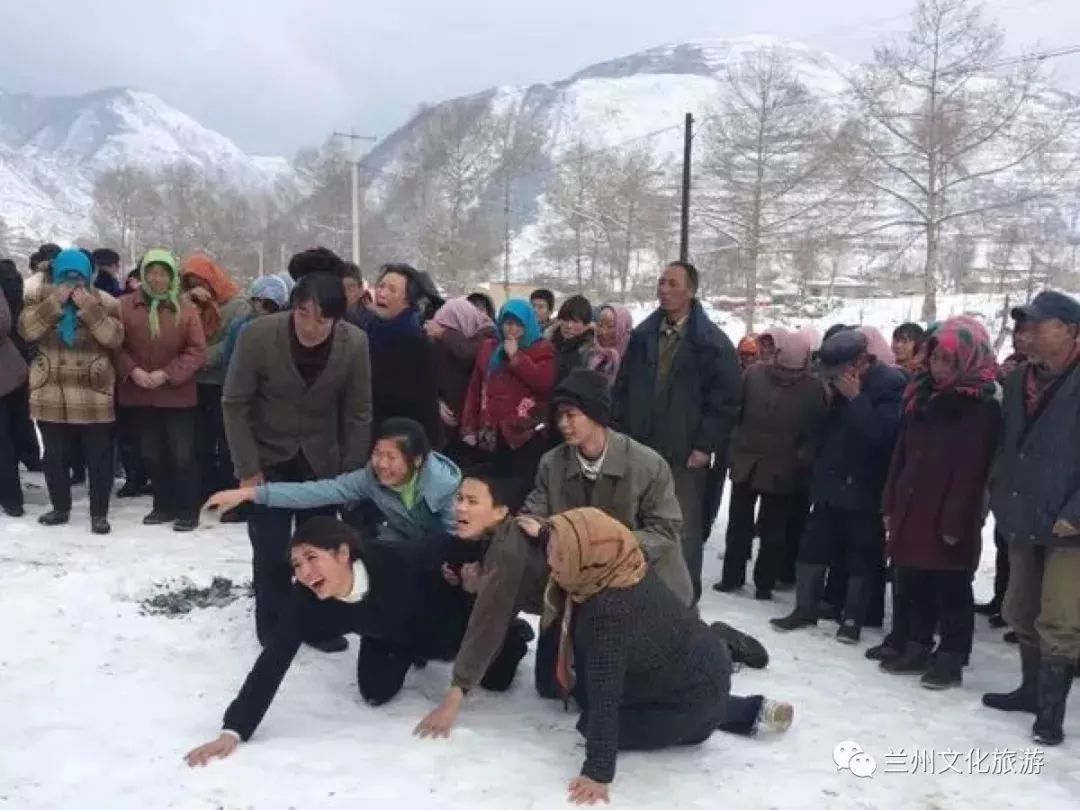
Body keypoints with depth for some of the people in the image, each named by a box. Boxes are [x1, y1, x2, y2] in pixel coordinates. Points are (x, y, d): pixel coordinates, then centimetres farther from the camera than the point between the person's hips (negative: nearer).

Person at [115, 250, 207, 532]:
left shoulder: (186, 310, -4)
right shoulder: (126, 306, 1)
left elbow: (197, 352, -6)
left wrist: (167, 374, -15)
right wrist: (132, 370, -14)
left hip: (177, 394, -3)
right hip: (139, 393, 3)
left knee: (183, 455, -1)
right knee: (151, 454, 13)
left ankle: (188, 509, 11)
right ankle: (164, 505, 27)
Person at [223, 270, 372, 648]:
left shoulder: (355, 343, -18)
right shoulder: (257, 335, -23)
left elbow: (358, 414, -7)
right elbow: (235, 404, -13)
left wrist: (351, 475, -6)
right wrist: (248, 468, -14)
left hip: (321, 461, 2)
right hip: (269, 458, -2)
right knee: (271, 551, 0)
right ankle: (272, 628, 20)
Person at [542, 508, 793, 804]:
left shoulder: (608, 612, -37)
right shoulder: (623, 568, -12)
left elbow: (604, 696, -34)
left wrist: (598, 773, -30)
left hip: (695, 694, -8)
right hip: (699, 664, 8)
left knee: (593, 723, -3)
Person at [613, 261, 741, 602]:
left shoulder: (713, 343, -5)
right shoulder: (642, 336, 9)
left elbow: (724, 400, -8)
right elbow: (622, 389, 13)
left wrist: (705, 445, -12)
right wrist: (620, 434, 5)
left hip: (686, 454, -4)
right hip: (640, 450, 4)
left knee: (685, 532, 4)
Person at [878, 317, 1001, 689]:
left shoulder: (981, 406, -12)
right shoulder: (921, 393, 11)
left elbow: (972, 469, -17)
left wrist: (955, 521, -20)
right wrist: (890, 504, 11)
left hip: (948, 518, -7)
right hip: (912, 510, 7)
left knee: (951, 590, 4)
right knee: (910, 585, 13)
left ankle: (951, 658, 14)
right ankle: (914, 647, 26)